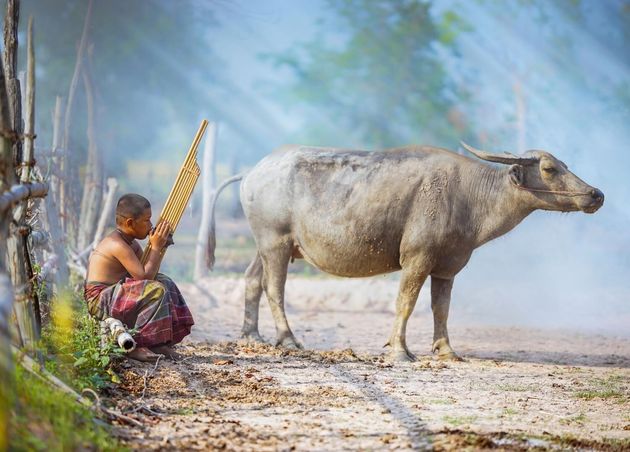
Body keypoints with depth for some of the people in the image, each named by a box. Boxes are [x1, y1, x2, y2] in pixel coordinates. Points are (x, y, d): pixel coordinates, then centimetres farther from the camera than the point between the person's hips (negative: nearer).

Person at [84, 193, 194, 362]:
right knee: (157, 290, -23)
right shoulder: (117, 245, -20)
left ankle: (158, 342, 4)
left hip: (114, 294, 11)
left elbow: (148, 273, 11)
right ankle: (133, 346, -19)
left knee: (165, 283, 10)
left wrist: (159, 246, 1)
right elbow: (145, 276, -24)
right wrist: (156, 247, -14)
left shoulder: (131, 243, 12)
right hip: (100, 302, -11)